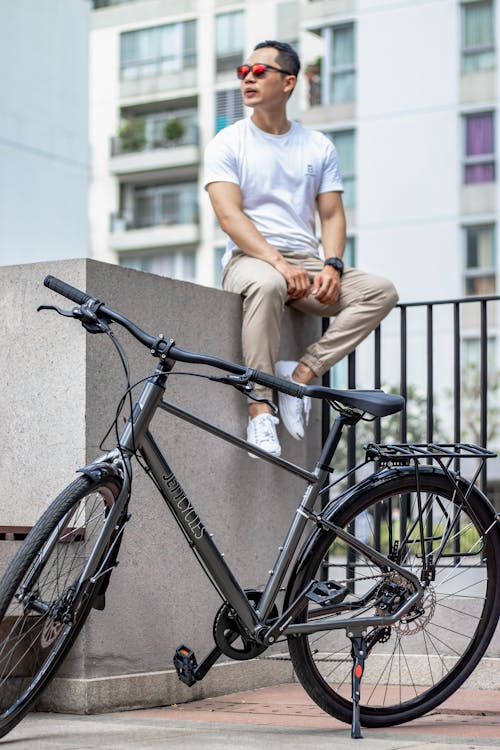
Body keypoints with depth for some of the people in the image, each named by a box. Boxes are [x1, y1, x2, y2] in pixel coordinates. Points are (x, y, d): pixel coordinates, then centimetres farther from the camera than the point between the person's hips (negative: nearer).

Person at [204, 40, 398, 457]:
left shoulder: (319, 147, 16)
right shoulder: (228, 143, 5)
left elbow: (332, 214, 10)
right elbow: (230, 216, -8)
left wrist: (332, 266, -11)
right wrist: (278, 261, -23)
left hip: (306, 264, 4)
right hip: (249, 258, -4)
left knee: (382, 291, -21)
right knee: (267, 285, -41)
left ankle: (302, 373, -23)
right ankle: (260, 412, -38)